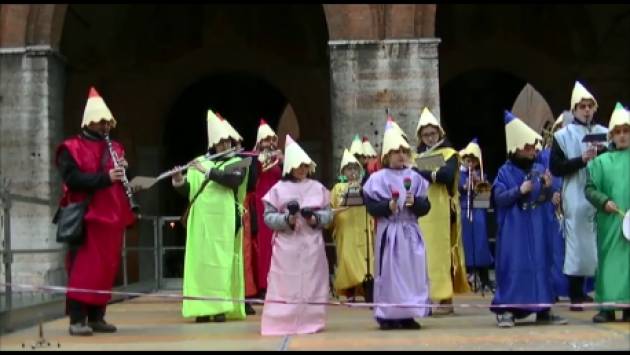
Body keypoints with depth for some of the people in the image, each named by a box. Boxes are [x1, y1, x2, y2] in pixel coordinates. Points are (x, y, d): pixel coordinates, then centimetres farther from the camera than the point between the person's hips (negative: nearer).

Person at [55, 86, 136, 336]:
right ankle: (77, 319, -6)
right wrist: (105, 177, -24)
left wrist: (123, 170, -2)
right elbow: (73, 179, -15)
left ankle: (97, 317, 15)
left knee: (107, 268, 7)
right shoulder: (71, 148, -2)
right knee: (84, 268, -8)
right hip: (87, 217, -6)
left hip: (112, 217, 6)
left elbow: (122, 178, 21)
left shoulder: (115, 148, 17)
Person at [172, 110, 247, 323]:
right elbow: (187, 191, 8)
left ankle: (221, 307, -5)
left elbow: (233, 180, -14)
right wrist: (179, 181, -12)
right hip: (201, 219, 2)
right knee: (201, 260, -2)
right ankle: (203, 308, 0)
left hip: (225, 220, -2)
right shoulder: (200, 163, 13)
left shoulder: (237, 163, 8)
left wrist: (207, 171, -17)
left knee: (222, 261, -6)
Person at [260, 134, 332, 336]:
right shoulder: (279, 188, -1)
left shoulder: (318, 188, 6)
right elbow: (268, 216, -3)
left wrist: (316, 219, -13)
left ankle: (310, 321, 12)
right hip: (287, 245, -2)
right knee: (285, 284, -3)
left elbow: (328, 213, 7)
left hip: (311, 244, 2)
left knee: (311, 283, 5)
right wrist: (286, 219, -18)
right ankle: (281, 323, 0)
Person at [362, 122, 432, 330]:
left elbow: (426, 207, 5)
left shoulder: (415, 177, 8)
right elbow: (371, 206, -5)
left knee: (413, 271, 2)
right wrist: (388, 206, -20)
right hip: (388, 232, -3)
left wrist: (415, 202, -14)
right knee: (389, 272, -4)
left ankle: (408, 315, 9)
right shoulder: (378, 178, -1)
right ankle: (387, 316, 1)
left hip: (410, 231, 4)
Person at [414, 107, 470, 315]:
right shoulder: (418, 157, 19)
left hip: (441, 212, -5)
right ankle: (432, 296, 5)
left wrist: (421, 172, -18)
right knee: (426, 255, 1)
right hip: (422, 214, 5)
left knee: (440, 254, -7)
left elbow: (447, 174, -17)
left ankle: (446, 299, -6)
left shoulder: (449, 154, 4)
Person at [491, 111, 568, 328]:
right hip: (513, 229, -4)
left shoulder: (539, 170, 8)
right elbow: (498, 198, -11)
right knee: (513, 265, -4)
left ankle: (542, 309, 13)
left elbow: (545, 199, 9)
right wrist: (519, 191, -22)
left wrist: (547, 187, -12)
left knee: (539, 264, 6)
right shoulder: (505, 172, -5)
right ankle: (505, 310, 2)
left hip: (536, 228, 5)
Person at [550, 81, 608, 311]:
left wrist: (604, 154, -4)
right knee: (578, 244, -3)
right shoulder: (563, 135, 4)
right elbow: (555, 168, -2)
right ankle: (576, 295, 3)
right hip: (576, 199, -3)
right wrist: (582, 159, -12)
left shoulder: (604, 133, 12)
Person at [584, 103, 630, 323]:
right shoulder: (601, 161, 8)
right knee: (610, 259, 1)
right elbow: (590, 188, 4)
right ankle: (607, 306, 4)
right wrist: (604, 201, -13)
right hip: (610, 220, 0)